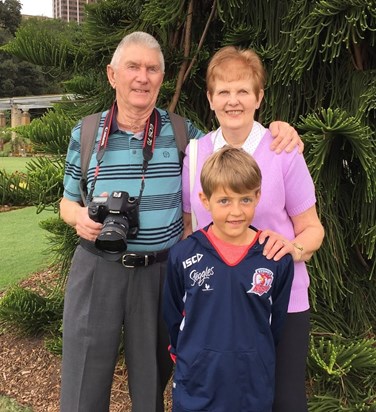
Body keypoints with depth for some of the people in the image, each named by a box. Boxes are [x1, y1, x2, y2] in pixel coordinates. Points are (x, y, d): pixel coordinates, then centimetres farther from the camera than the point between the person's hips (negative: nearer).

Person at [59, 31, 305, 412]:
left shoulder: (180, 131, 1)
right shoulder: (85, 133, 2)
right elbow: (67, 201, 11)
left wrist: (275, 129, -8)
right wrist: (80, 216, -12)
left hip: (161, 271, 0)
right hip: (97, 269, 0)